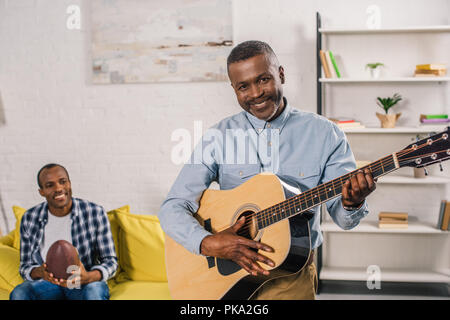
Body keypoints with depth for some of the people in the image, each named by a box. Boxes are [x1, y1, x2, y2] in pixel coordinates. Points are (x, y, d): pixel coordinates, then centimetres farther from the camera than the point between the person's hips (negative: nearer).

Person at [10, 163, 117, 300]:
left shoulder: (95, 213, -8)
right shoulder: (29, 218, -1)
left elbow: (110, 261, -5)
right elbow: (25, 267, 5)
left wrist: (88, 277, -28)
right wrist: (40, 272, -21)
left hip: (85, 284, -2)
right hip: (47, 283, 2)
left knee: (94, 290, -36)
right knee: (18, 293, -29)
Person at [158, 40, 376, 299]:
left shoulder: (324, 133, 2)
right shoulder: (219, 137, 2)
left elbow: (343, 219, 2)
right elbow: (172, 208, -2)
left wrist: (352, 203, -22)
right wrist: (208, 243, -20)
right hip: (226, 273, 1)